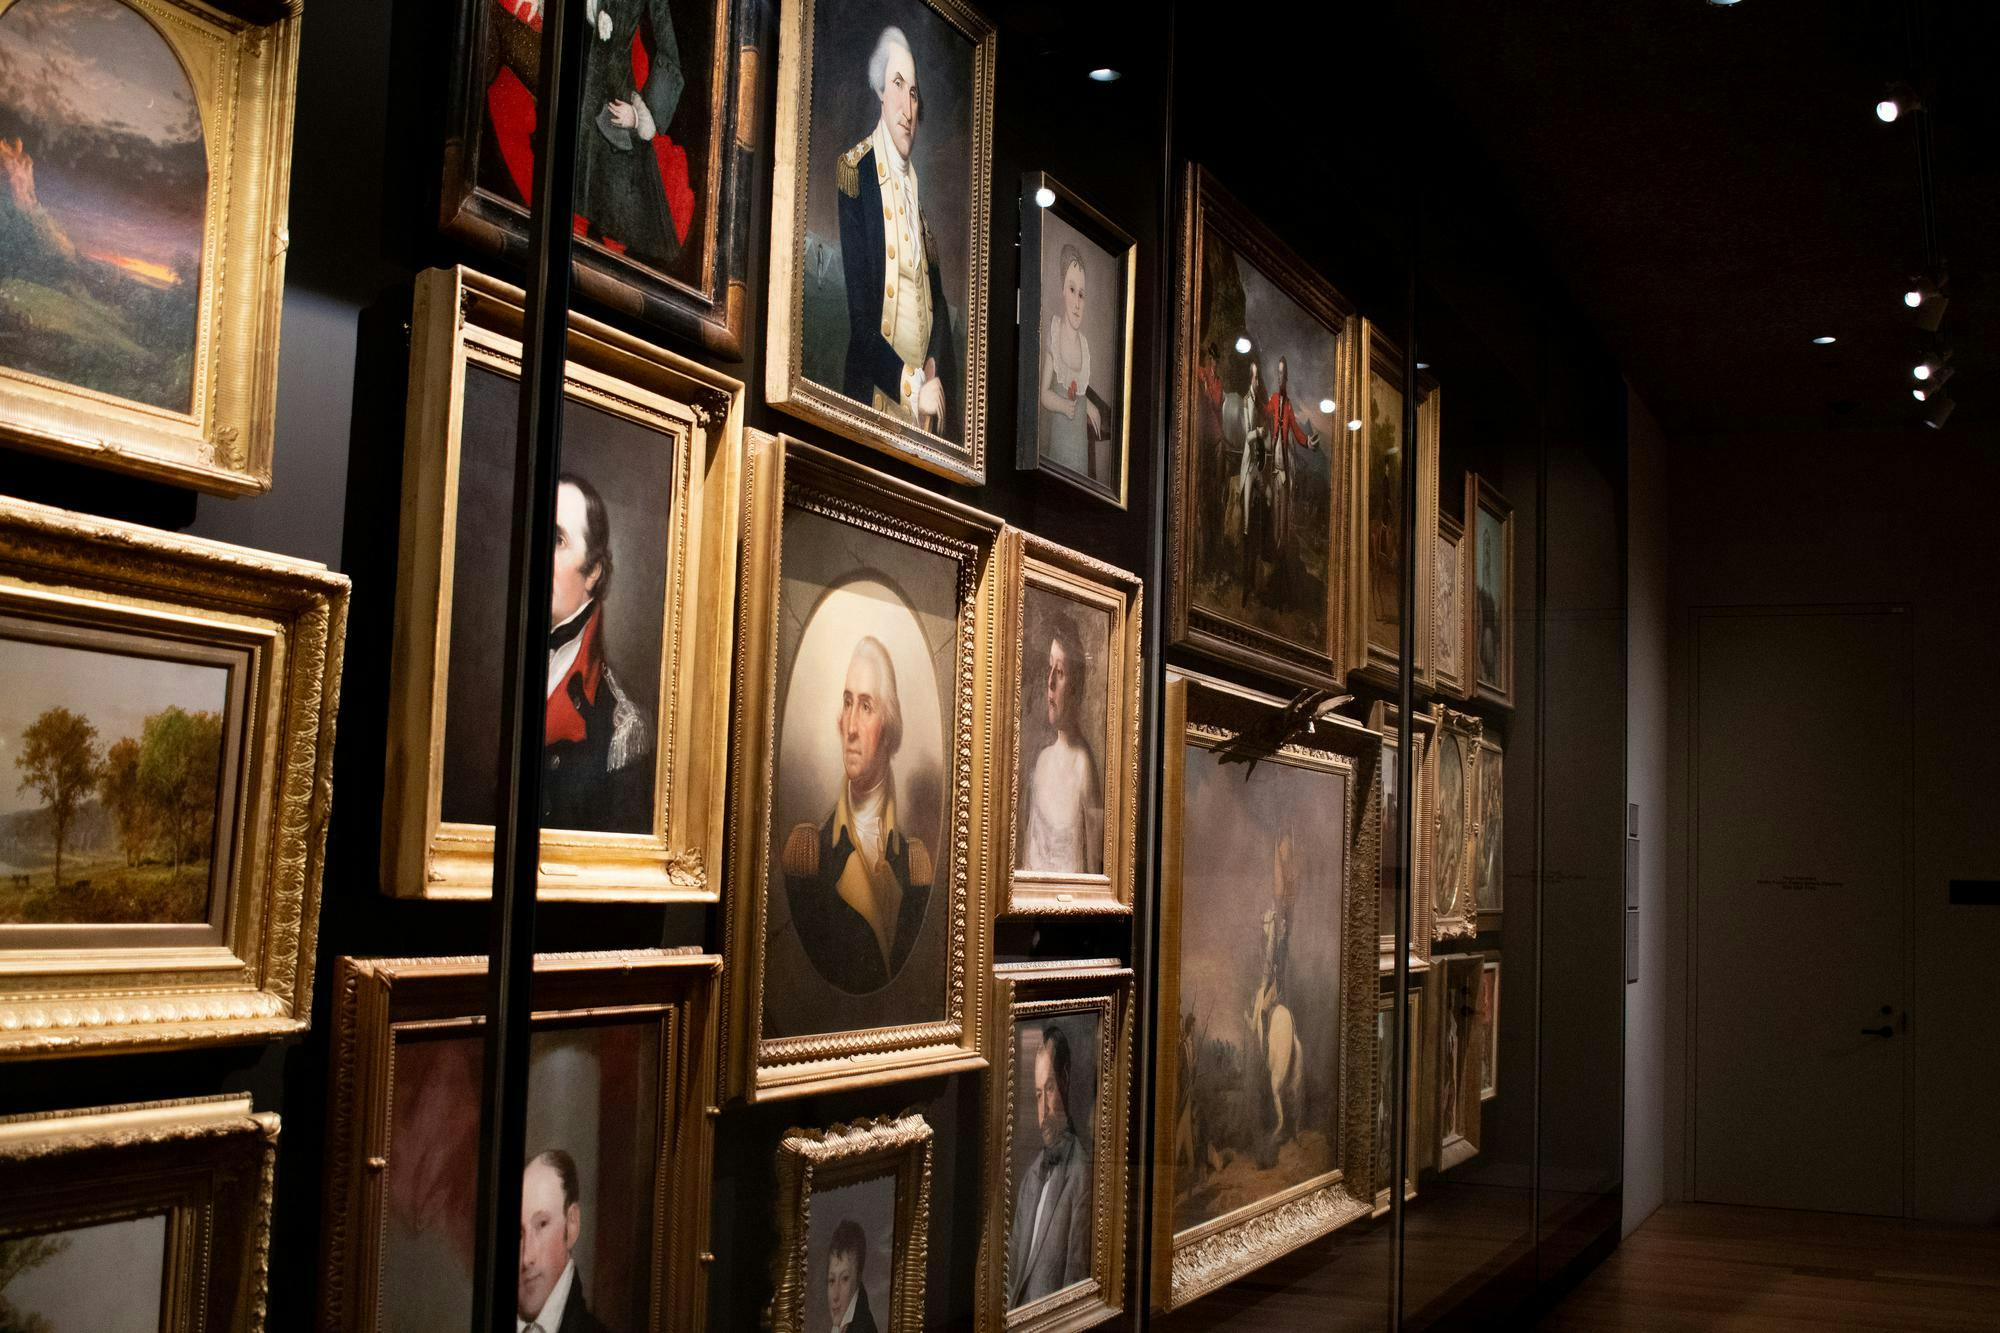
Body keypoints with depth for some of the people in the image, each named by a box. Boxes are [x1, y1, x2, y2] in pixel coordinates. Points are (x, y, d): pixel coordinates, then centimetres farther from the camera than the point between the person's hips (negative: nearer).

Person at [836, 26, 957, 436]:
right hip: (879, 396, -6)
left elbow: (936, 295, 13)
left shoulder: (919, 181, 9)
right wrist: (911, 384, -17)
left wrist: (934, 370, -3)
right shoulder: (853, 173, -10)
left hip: (927, 386, 6)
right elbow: (857, 315, -15)